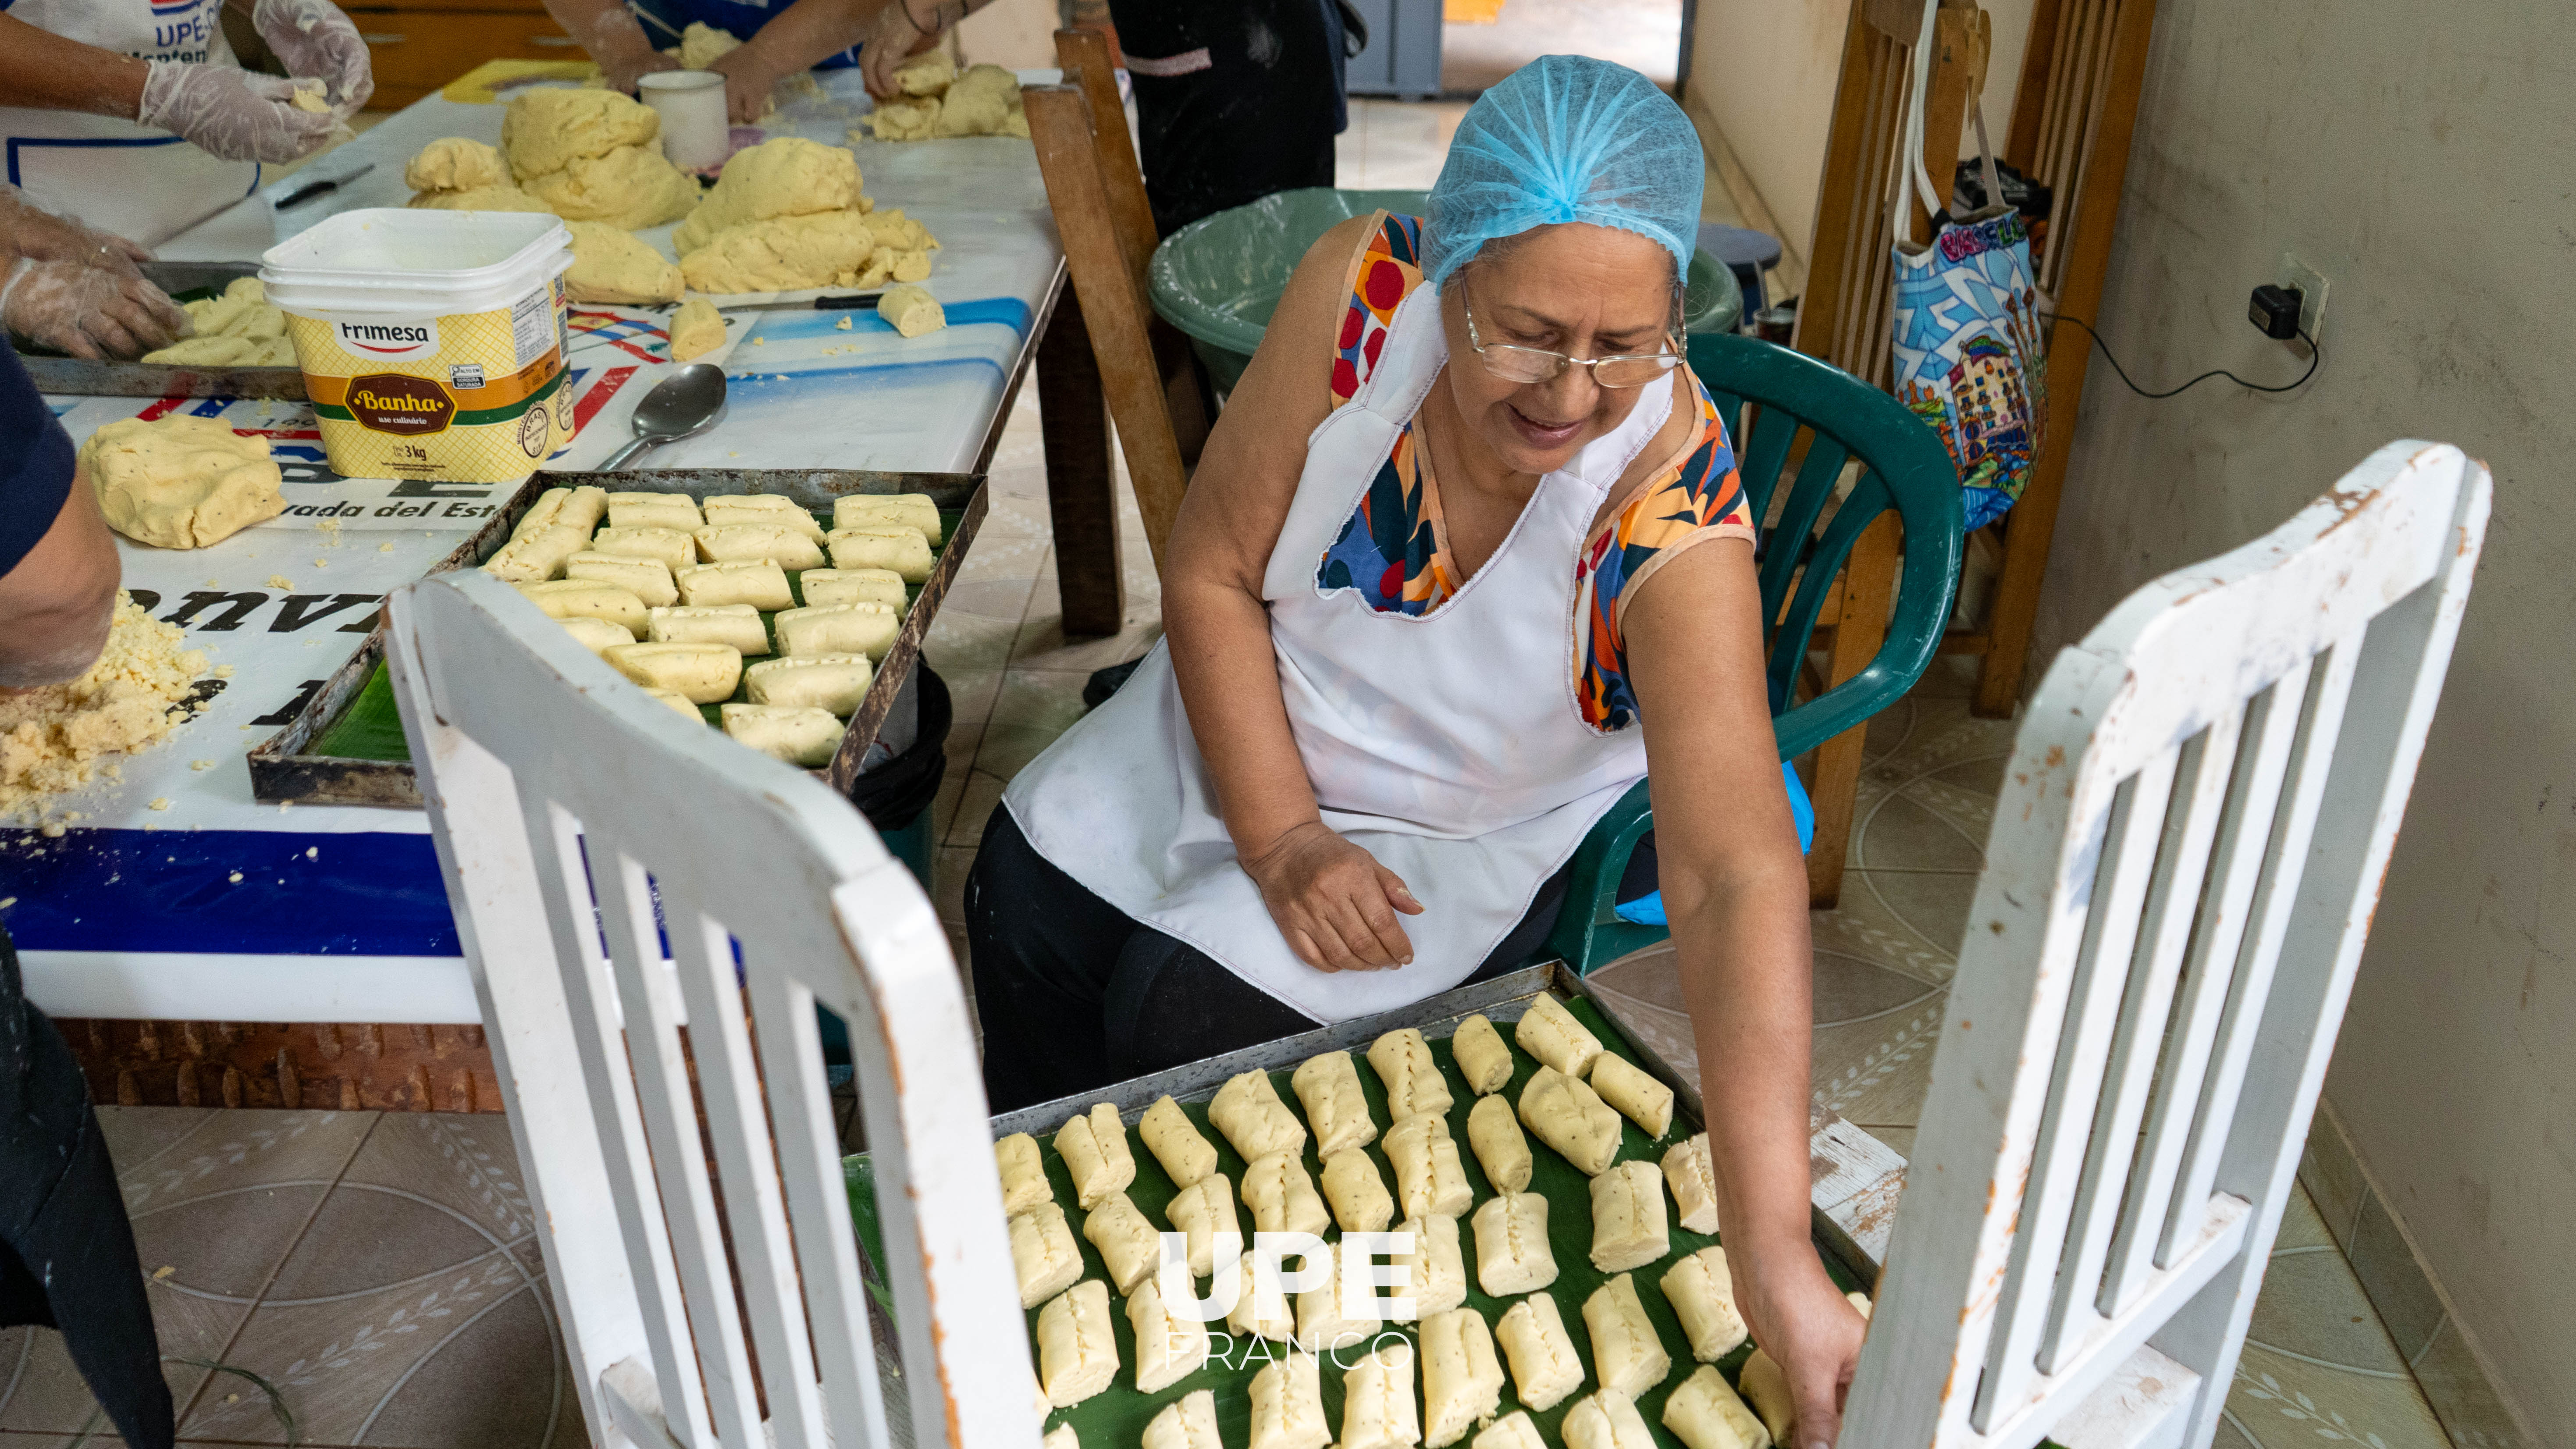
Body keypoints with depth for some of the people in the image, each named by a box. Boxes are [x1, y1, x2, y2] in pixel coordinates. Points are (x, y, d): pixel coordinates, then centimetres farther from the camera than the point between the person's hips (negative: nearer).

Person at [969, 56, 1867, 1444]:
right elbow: (1211, 572, -15)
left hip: (1463, 831, -3)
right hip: (1246, 730, 4)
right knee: (1025, 891, -3)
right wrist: (1280, 837, -23)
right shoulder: (1362, 290, -25)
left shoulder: (1671, 501, -33)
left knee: (1187, 1016, -19)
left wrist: (1774, 1252, -46)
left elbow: (1737, 877, -40)